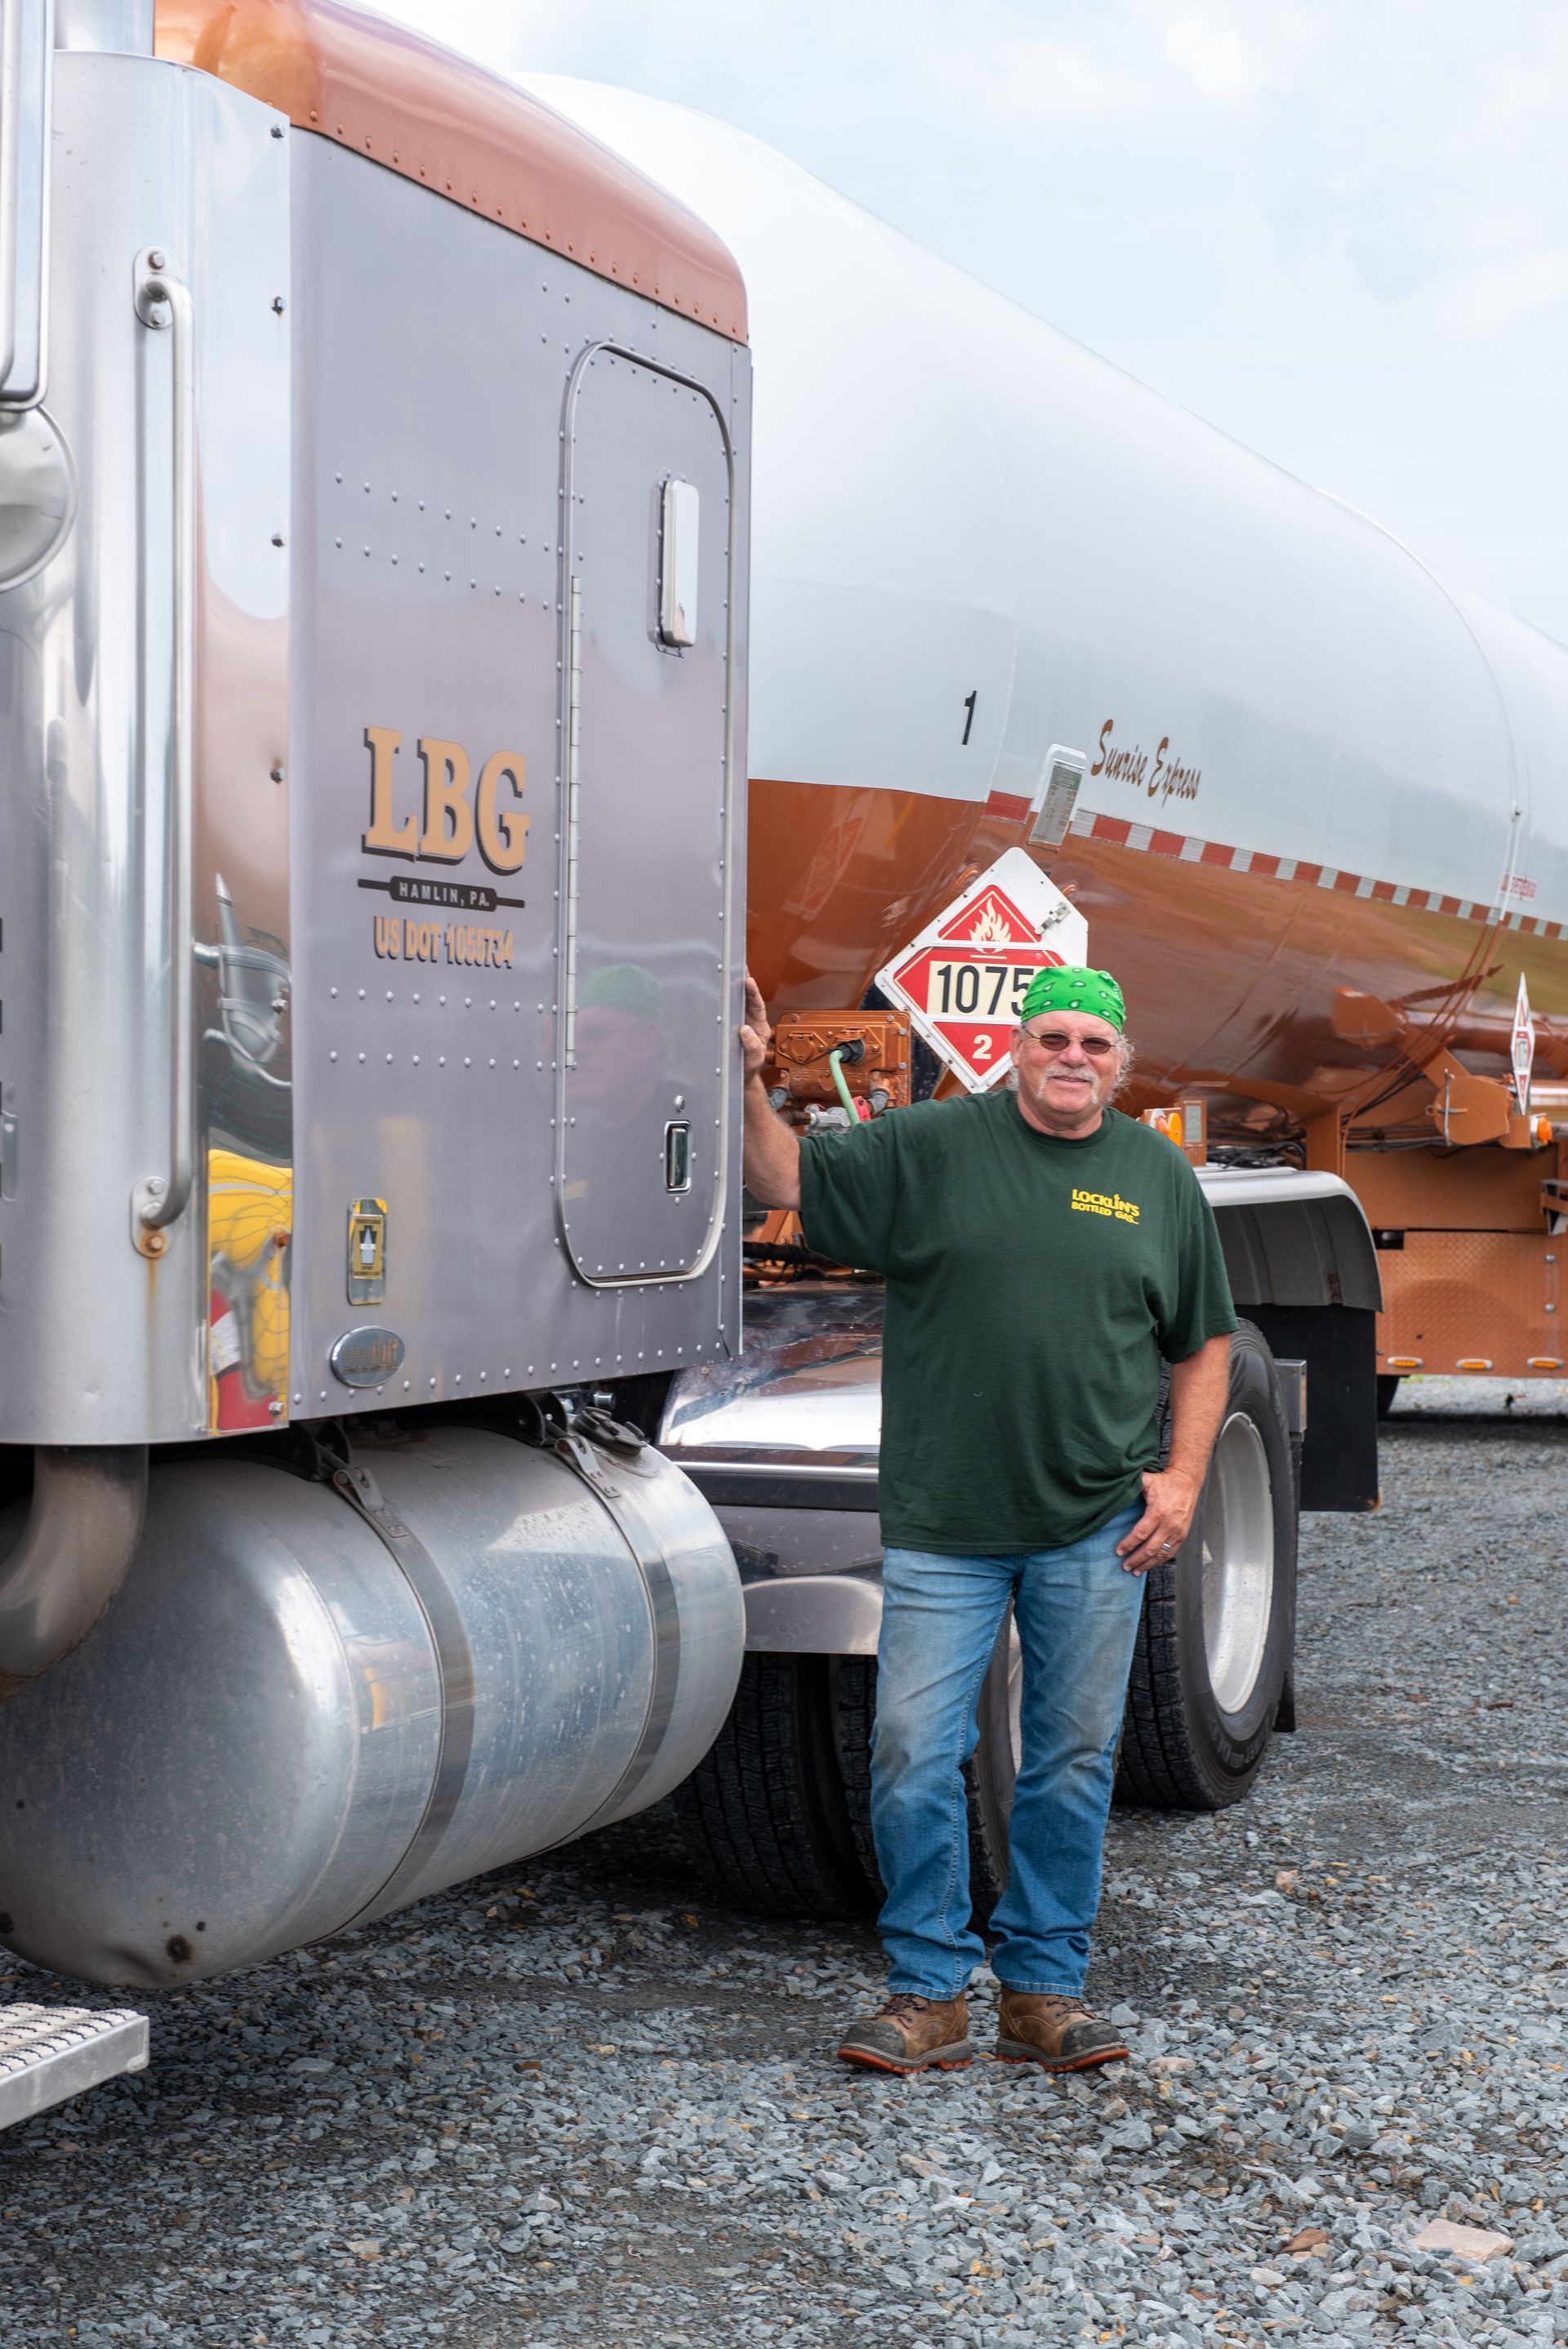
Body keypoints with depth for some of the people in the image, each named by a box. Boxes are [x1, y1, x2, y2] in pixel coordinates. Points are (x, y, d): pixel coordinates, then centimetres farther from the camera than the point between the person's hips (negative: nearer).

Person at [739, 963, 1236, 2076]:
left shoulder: (1160, 1178, 8)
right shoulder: (932, 1146, 1)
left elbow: (1204, 1345, 14)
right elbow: (788, 1177, 1)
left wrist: (1183, 1474, 3)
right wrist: (747, 1081, -15)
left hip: (1097, 1527, 2)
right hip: (945, 1524, -2)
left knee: (1074, 1761, 9)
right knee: (915, 1754, -3)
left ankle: (1046, 1986, 22)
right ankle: (931, 1993, 11)